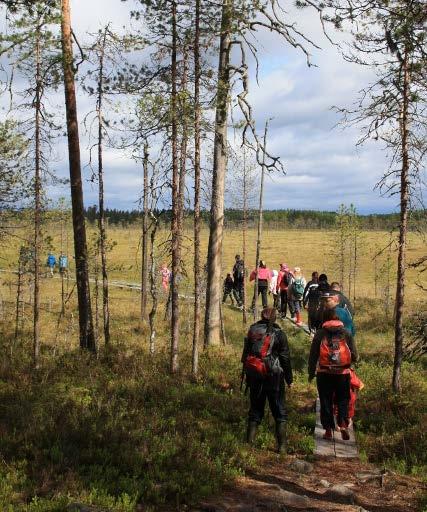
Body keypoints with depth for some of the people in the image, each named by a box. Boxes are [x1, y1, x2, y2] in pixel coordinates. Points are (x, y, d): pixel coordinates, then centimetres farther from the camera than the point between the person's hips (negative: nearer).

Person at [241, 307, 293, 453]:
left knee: (255, 409, 14)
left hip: (254, 376, 3)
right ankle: (281, 445, 5)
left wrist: (247, 375, 17)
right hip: (274, 377, -3)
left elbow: (245, 355, 9)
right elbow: (285, 358, -5)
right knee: (279, 411, 6)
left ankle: (249, 442, 12)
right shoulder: (279, 334, -7)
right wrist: (289, 379, 3)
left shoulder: (252, 331, 4)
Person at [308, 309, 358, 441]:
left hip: (324, 374, 0)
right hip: (343, 374, 0)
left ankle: (328, 430, 11)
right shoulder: (346, 334, 2)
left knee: (326, 401, 9)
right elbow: (354, 356, 1)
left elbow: (313, 355, 0)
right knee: (343, 400, 13)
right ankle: (343, 424, -6)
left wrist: (311, 373, 8)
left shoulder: (320, 334, -1)